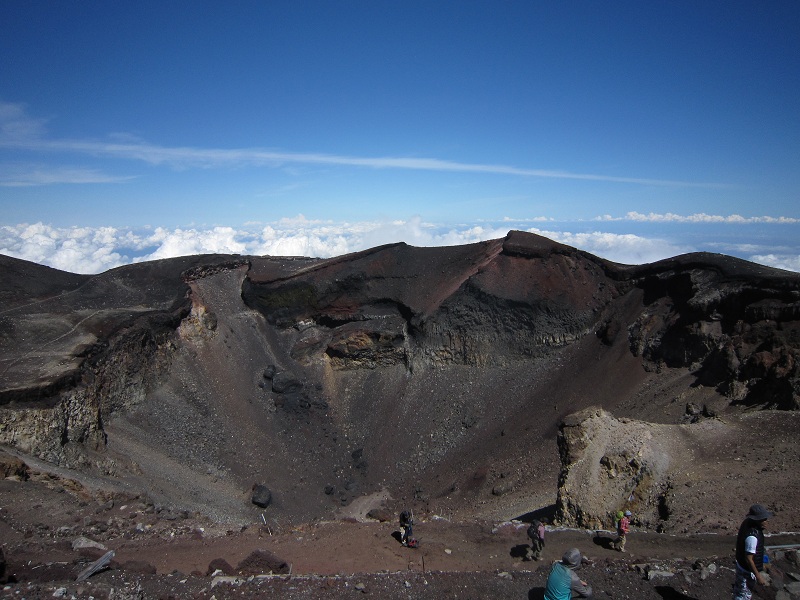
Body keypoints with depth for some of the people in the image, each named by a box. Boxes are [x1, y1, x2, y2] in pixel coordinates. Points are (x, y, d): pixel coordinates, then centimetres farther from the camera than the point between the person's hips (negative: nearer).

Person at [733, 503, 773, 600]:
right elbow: (749, 559, -29)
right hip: (747, 570, -9)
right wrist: (758, 576, -22)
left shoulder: (747, 522, -10)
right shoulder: (752, 536, -36)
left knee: (739, 588, 29)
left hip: (740, 564, 9)